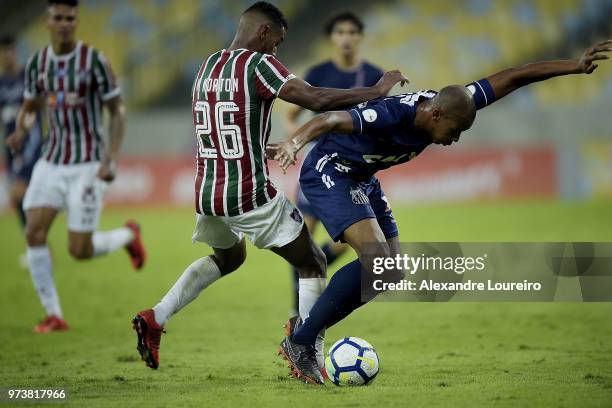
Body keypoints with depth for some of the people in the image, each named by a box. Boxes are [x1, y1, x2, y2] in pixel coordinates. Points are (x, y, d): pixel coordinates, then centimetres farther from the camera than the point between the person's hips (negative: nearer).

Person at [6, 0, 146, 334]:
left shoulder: (94, 60, -11)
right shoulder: (37, 62, 3)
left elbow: (118, 110, -6)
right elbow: (29, 107, 16)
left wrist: (110, 159, -17)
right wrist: (20, 131, -8)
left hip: (88, 165, -5)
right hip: (52, 162, 5)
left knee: (79, 250, -7)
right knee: (34, 233, -12)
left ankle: (128, 235, 26)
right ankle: (54, 315, -2)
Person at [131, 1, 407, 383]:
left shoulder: (208, 66, 11)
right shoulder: (258, 64, -11)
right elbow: (316, 99, -20)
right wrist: (377, 91, -11)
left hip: (205, 194, 7)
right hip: (250, 197, -7)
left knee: (228, 257, 34)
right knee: (313, 265, 9)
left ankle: (155, 318, 19)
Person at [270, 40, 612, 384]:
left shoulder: (451, 105, -12)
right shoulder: (393, 114, -34)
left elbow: (512, 79, -8)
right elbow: (330, 120, -43)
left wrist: (575, 66, -10)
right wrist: (294, 143, -62)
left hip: (362, 178, 9)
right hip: (329, 172, -9)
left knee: (392, 274, 5)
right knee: (376, 261, -25)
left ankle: (307, 330, 11)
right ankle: (299, 342, -17)